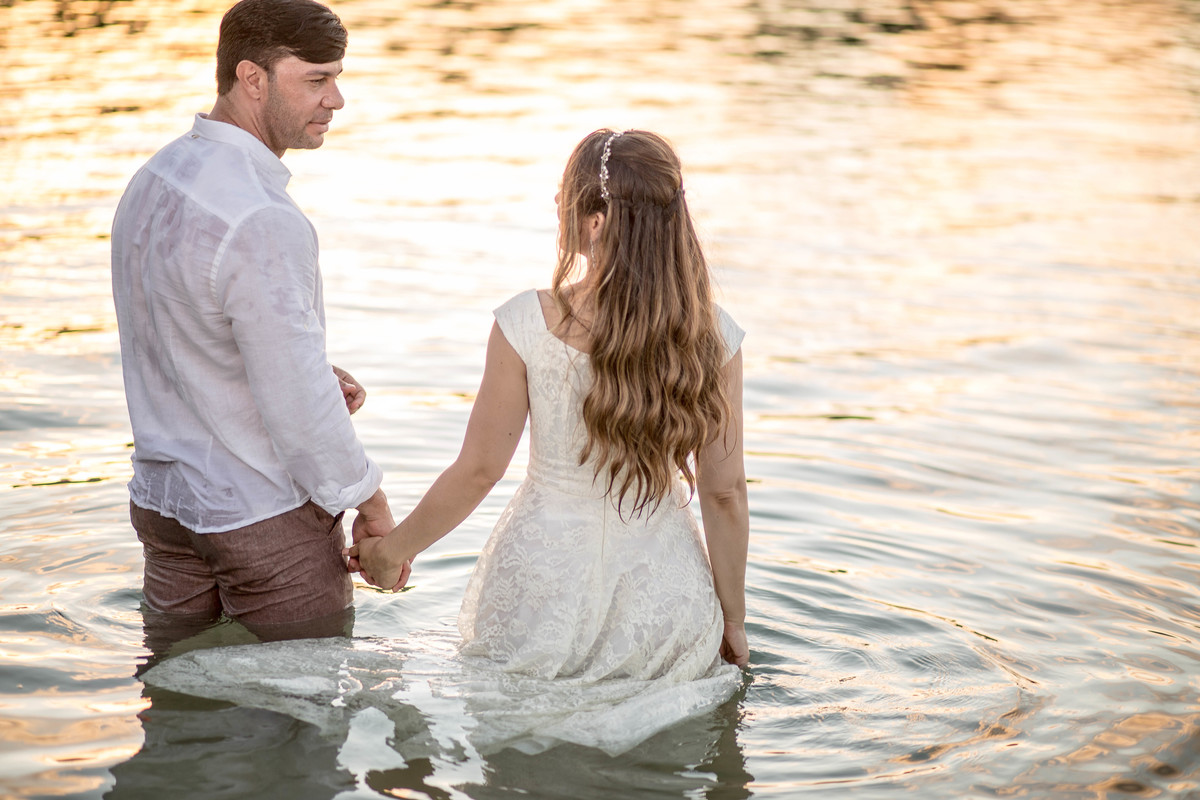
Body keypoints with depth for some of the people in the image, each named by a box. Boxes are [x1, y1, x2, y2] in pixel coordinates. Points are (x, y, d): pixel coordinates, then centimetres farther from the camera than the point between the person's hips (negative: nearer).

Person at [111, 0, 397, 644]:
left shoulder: (154, 179, 4)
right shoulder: (263, 222, -26)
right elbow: (297, 405, -24)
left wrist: (312, 371, 5)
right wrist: (371, 503, -10)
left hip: (163, 497, 9)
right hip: (268, 519, -8)